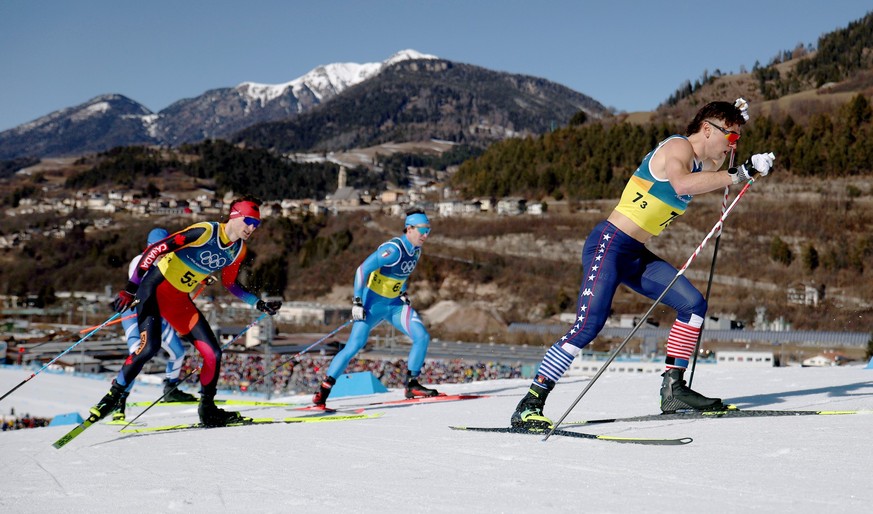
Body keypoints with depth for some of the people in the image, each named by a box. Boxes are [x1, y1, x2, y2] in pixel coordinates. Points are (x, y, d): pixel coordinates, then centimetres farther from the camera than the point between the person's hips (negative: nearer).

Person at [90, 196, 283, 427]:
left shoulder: (238, 250, 1)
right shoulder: (205, 232, -22)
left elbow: (229, 283, 19)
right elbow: (155, 249, -23)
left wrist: (259, 304, 11)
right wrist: (131, 289, -25)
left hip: (179, 300, 7)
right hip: (155, 287, -7)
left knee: (213, 353, -1)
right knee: (150, 346, -26)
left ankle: (208, 410, 17)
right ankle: (112, 397, -11)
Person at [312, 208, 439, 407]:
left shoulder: (416, 250, 2)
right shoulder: (393, 249, -23)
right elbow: (362, 270, -24)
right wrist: (357, 302, -26)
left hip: (395, 304, 7)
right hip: (373, 304, -7)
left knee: (422, 337, -7)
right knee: (354, 346, -14)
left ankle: (412, 385, 4)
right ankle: (324, 389, -6)